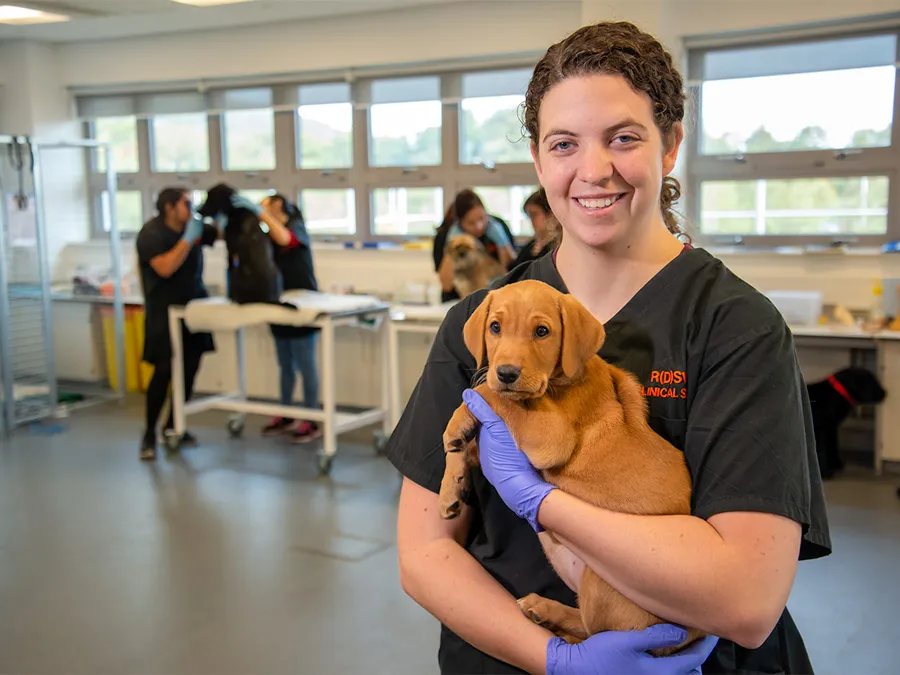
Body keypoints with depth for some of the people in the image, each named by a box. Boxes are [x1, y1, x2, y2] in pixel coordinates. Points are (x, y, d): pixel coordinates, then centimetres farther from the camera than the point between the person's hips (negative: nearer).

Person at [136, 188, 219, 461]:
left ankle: (174, 425, 18)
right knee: (164, 371, -9)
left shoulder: (193, 227, 5)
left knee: (190, 369, 2)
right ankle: (149, 433, 4)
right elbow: (165, 268, -25)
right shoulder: (151, 233, -12)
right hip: (165, 313, -6)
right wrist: (188, 239, -26)